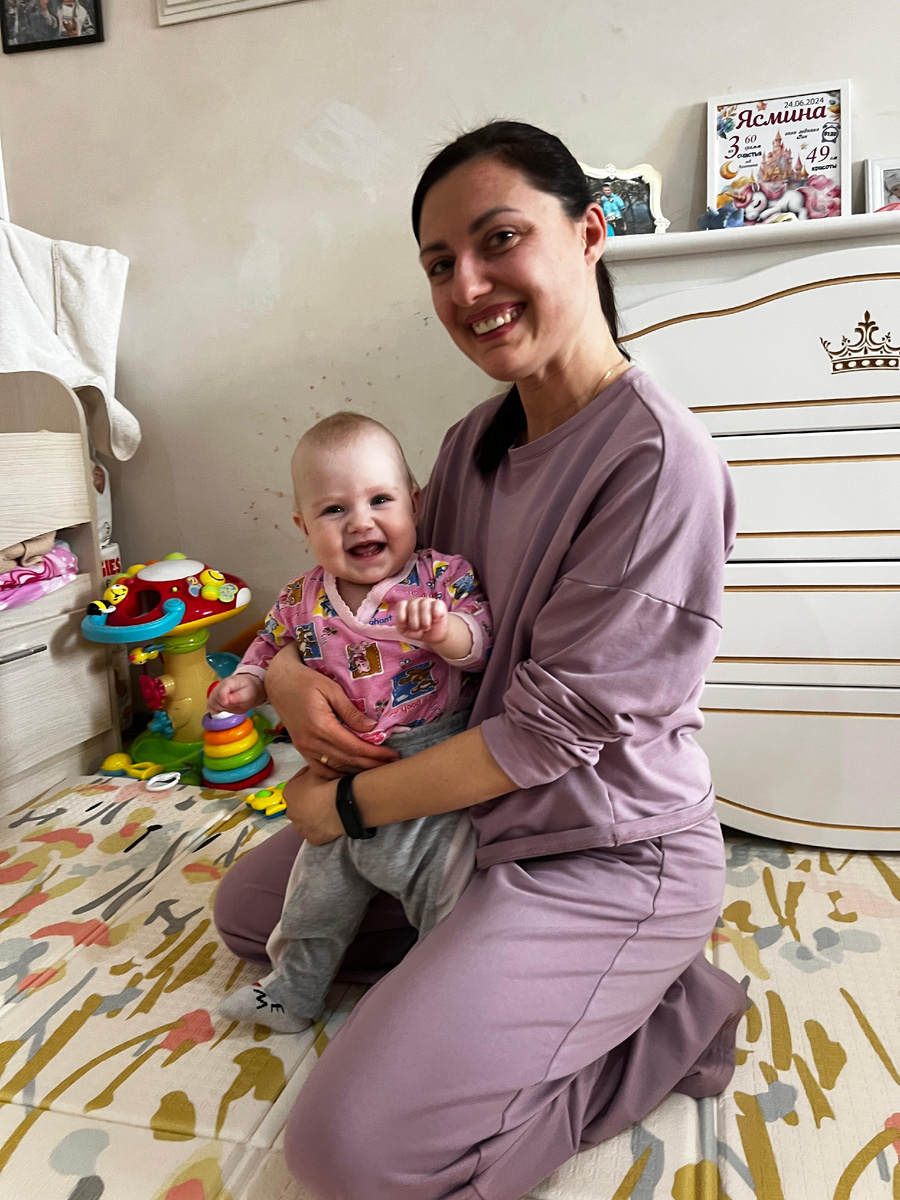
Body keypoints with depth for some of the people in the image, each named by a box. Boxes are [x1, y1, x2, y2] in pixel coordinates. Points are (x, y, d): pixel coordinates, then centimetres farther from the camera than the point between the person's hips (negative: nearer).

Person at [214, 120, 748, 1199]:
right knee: (246, 907, 17)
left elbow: (556, 728, -23)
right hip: (468, 812, 8)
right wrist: (287, 669, -11)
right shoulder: (473, 442, 1)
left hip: (607, 855, -7)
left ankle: (675, 1014, 2)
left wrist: (348, 804, -13)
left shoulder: (656, 459, -24)